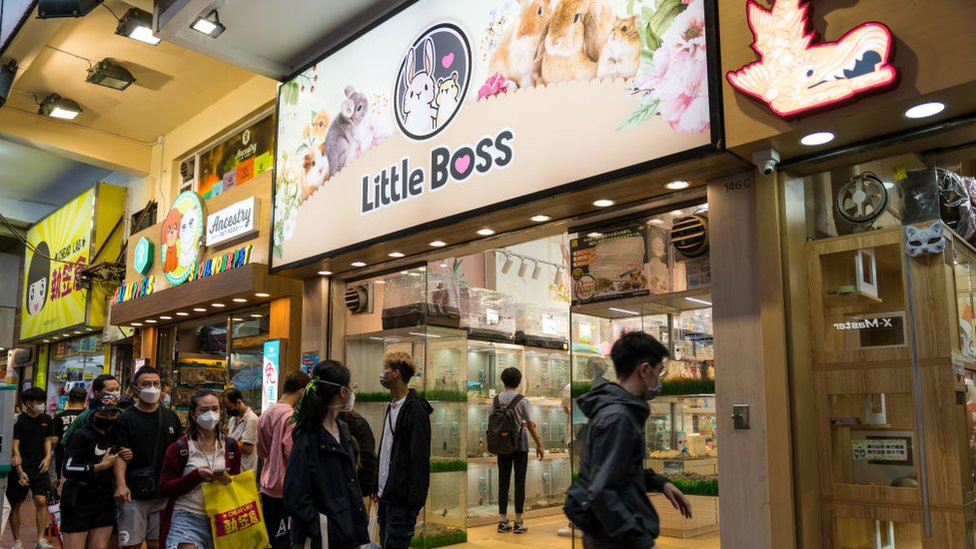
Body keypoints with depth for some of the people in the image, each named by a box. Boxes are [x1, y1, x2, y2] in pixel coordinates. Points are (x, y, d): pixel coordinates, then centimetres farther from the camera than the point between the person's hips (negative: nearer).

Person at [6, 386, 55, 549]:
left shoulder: (46, 419, 5)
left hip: (40, 468, 3)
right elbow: (14, 447, -10)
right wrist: (20, 471, -15)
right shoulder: (18, 420, -9)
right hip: (21, 469, -3)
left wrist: (47, 457, -4)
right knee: (15, 504, 6)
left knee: (41, 501, -8)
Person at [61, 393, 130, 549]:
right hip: (78, 501, -6)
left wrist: (126, 456, 3)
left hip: (105, 500, 6)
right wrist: (101, 466, -19)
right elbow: (68, 469, -19)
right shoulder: (82, 435, -11)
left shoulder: (115, 435, 10)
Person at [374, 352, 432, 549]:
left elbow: (420, 459, -19)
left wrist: (413, 501, -20)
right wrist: (379, 488, 12)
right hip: (386, 496, 9)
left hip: (402, 500, -9)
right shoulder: (392, 407, 13)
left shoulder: (415, 409, -15)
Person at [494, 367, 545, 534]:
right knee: (519, 482, 2)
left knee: (503, 482, 8)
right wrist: (539, 446, 4)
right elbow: (530, 425, -6)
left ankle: (503, 521, 11)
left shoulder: (497, 399, 1)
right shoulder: (522, 400, -9)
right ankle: (518, 522, 4)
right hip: (519, 444, -3)